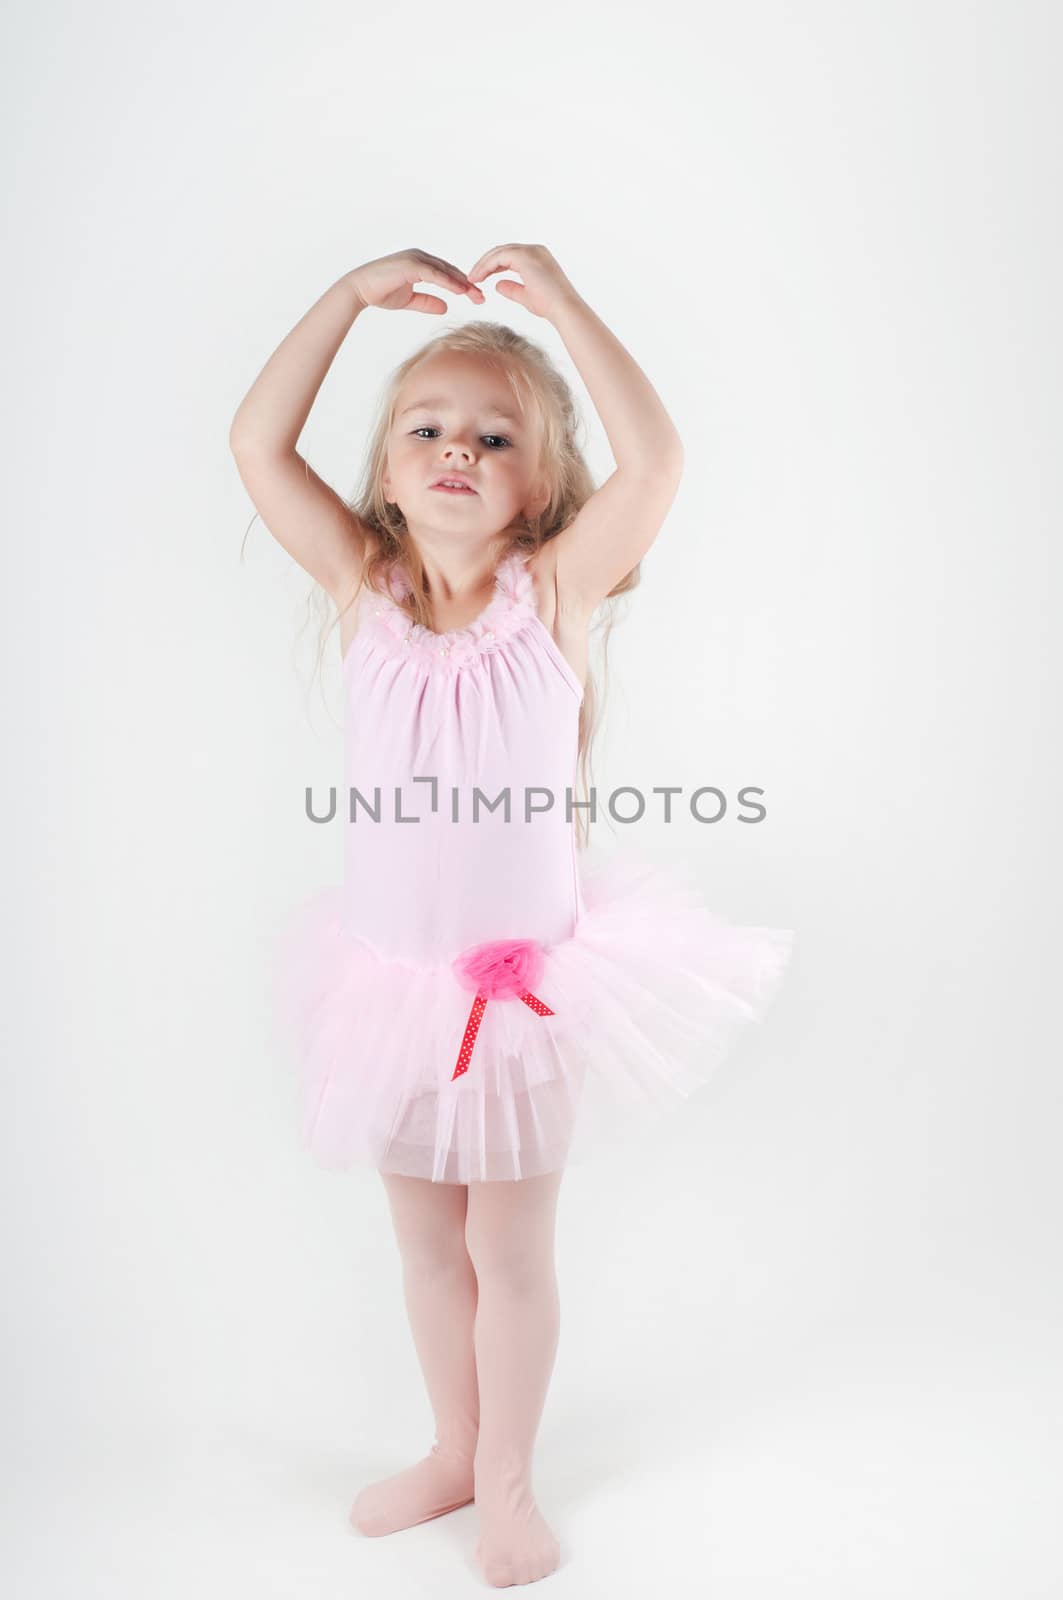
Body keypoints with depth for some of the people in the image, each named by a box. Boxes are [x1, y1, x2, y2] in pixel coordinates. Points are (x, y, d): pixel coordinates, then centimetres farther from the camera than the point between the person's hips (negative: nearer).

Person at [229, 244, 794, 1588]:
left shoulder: (556, 587, -10)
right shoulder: (365, 589, -4)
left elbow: (654, 457, -24)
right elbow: (256, 445, -8)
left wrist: (557, 301, -19)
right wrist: (353, 294, -9)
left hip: (529, 976, -3)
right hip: (395, 974, 3)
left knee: (509, 1246, 13)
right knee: (425, 1239, 20)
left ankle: (507, 1479, 37)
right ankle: (453, 1451, 44)